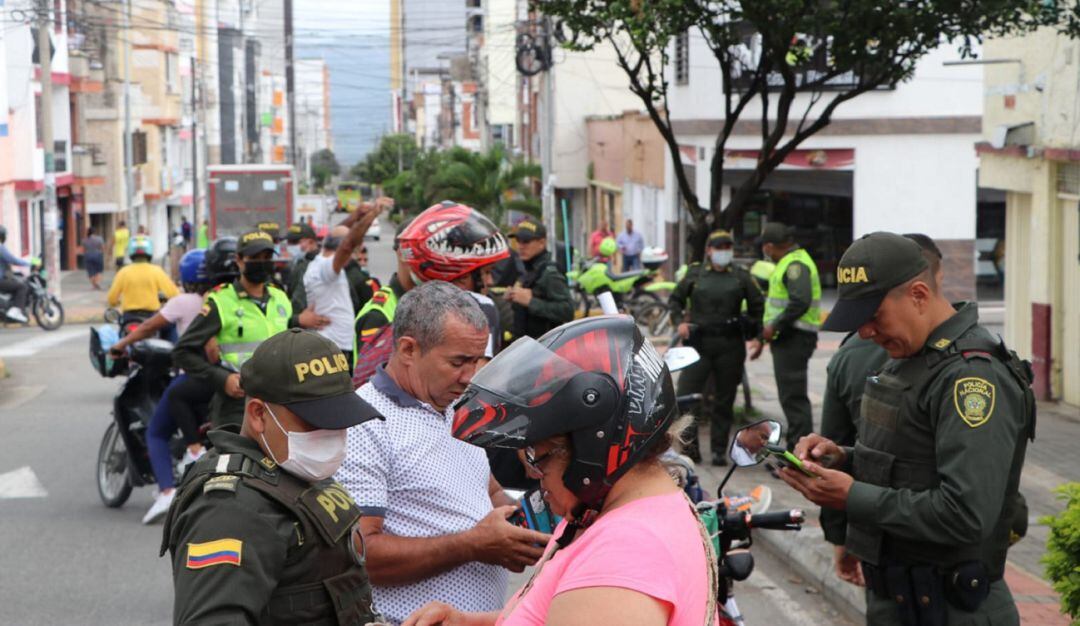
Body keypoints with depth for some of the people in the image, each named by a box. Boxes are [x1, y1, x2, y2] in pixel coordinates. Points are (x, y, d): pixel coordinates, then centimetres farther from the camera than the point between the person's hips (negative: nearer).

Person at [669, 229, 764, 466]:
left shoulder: (741, 276, 9)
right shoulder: (695, 274, 8)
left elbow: (757, 305, 13)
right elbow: (675, 299, 17)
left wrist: (756, 336, 5)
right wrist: (679, 322, 0)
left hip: (730, 345, 1)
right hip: (698, 342, -1)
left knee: (725, 400, 5)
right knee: (686, 395, -11)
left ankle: (719, 450, 14)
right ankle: (689, 446, -1)